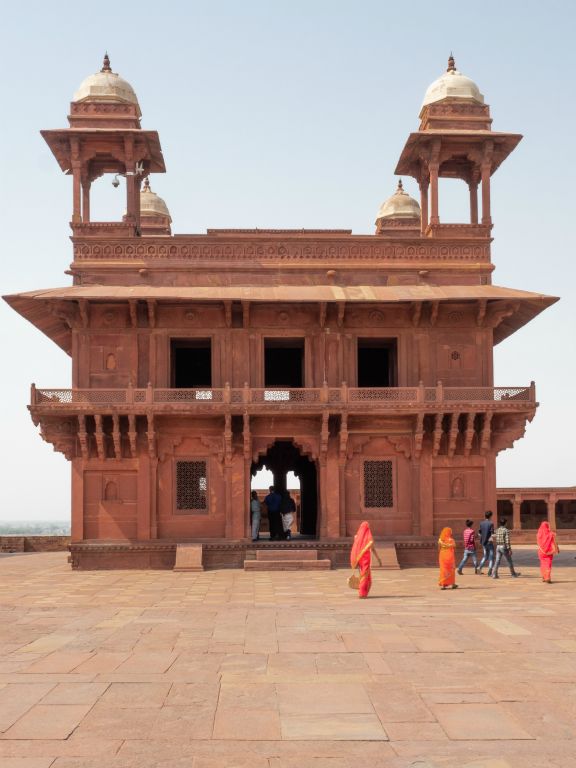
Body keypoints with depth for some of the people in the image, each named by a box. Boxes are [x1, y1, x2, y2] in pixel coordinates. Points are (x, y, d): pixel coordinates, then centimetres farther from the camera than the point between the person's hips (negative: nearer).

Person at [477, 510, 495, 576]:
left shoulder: (481, 523, 4)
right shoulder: (491, 523, -12)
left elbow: (479, 533, 9)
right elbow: (492, 534, -20)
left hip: (483, 542, 5)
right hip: (489, 542, -5)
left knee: (485, 556, 20)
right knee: (491, 557, 4)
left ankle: (480, 567, -1)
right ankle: (490, 572, 0)